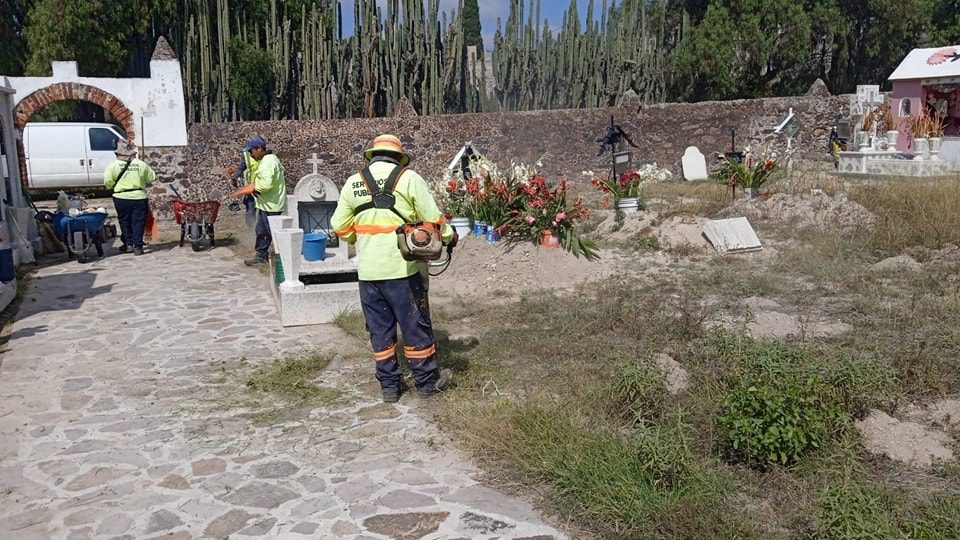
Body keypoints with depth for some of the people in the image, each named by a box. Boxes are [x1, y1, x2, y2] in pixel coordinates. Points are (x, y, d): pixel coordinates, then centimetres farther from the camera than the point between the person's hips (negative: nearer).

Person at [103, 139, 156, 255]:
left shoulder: (113, 165, -4)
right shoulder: (141, 164, 0)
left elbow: (107, 183, -6)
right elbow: (152, 178, 7)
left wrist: (113, 187, 15)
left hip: (121, 198, 0)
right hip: (139, 197, 0)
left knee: (124, 221, 14)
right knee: (138, 222, 4)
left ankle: (128, 243, 15)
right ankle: (137, 246, 1)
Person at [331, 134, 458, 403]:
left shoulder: (352, 183, 6)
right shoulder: (408, 178, -4)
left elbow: (340, 227, 8)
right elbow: (432, 217, -4)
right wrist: (449, 236, 14)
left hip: (368, 271, 3)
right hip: (402, 268, -3)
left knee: (380, 329, 14)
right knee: (416, 325, 10)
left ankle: (389, 385, 22)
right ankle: (427, 380, 22)